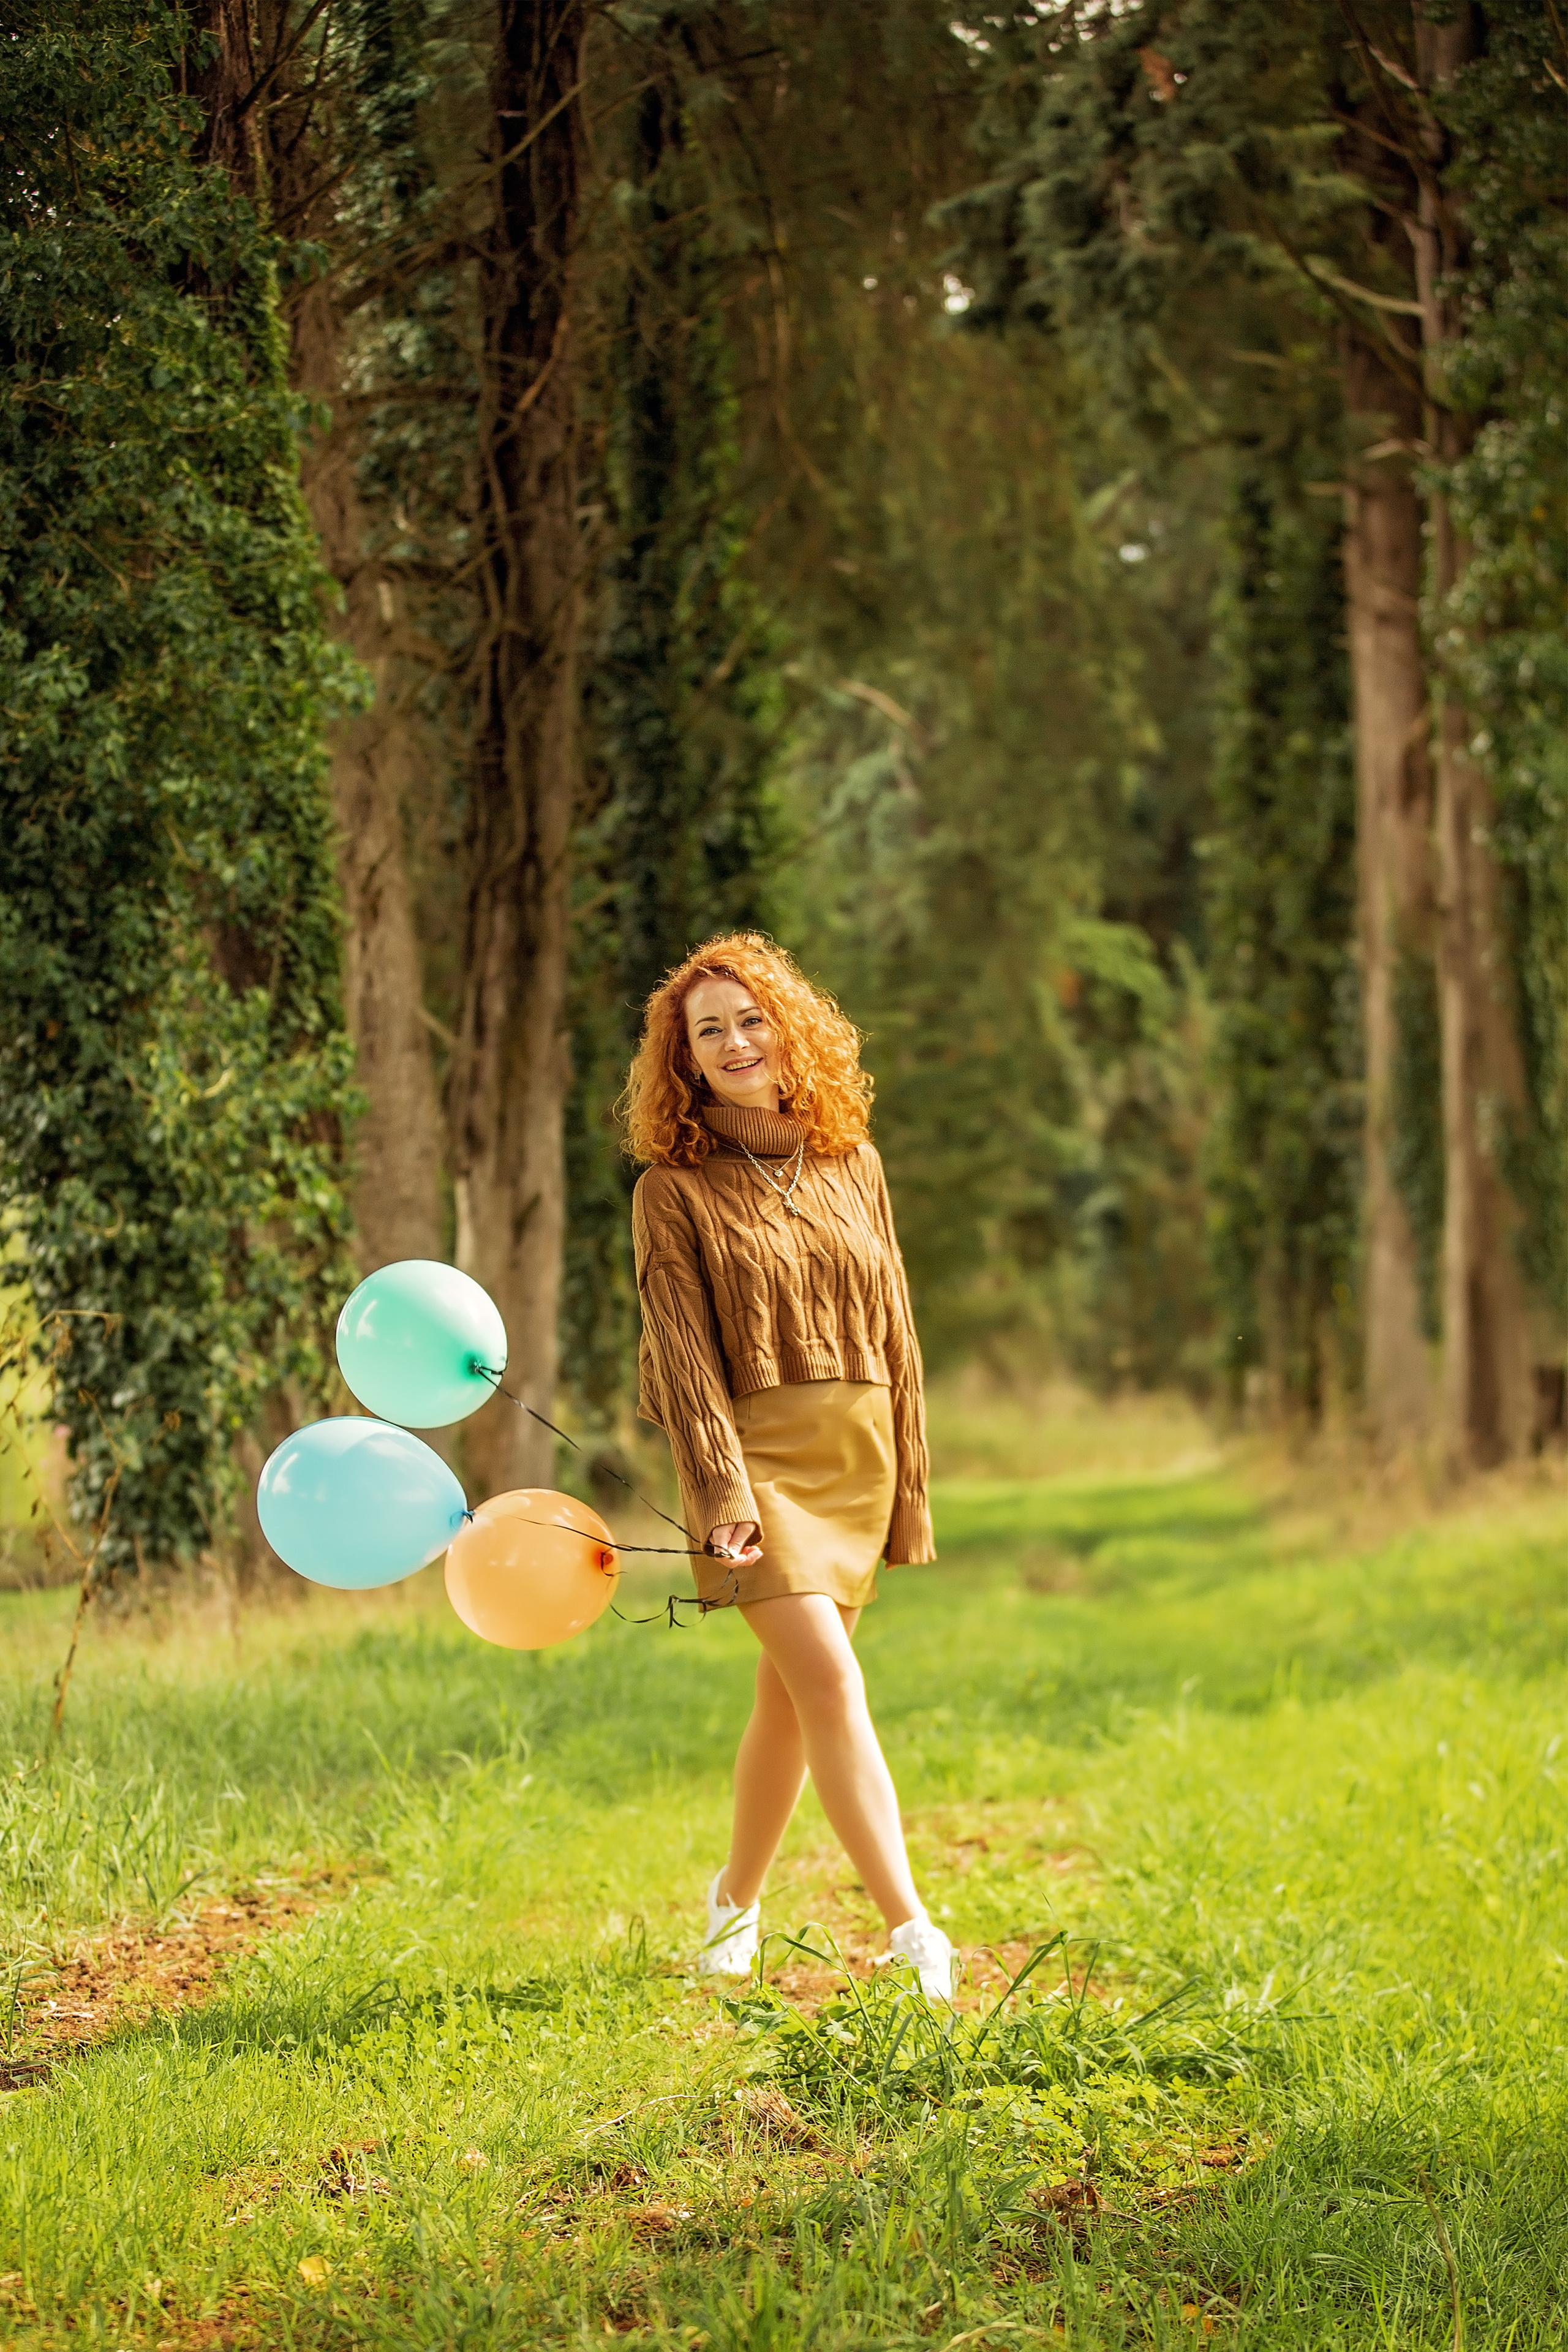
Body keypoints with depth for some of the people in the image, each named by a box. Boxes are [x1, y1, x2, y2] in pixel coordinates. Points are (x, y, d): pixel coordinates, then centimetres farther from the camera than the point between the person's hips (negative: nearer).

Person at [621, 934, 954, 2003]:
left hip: (856, 1454, 4)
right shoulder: (676, 1189, 0)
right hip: (756, 1451, -4)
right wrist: (719, 1493, -18)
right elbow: (683, 1352, -7)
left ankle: (736, 1903, 27)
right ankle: (913, 1933, -19)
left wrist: (909, 1489, 9)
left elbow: (894, 1333, 12)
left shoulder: (853, 1166, 11)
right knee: (830, 1679, -16)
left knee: (792, 1695, 8)